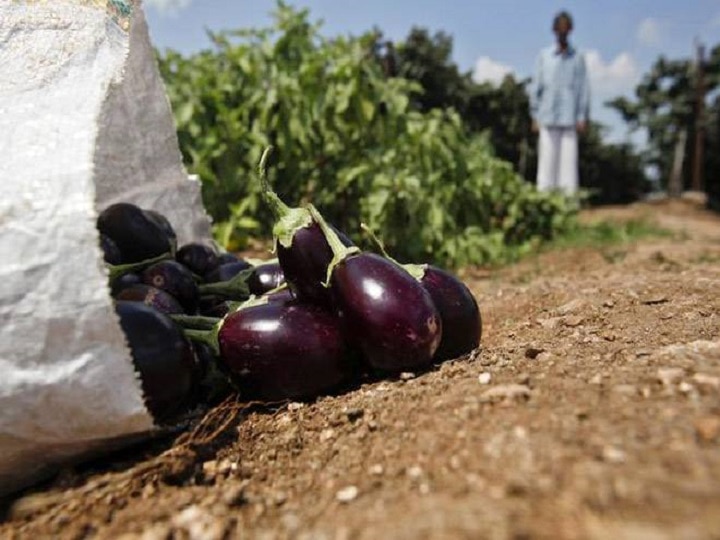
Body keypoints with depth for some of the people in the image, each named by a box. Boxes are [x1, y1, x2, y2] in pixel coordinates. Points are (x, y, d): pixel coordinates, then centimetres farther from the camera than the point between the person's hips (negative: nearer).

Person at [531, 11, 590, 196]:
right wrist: (535, 116, 3)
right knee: (547, 158, 0)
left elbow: (584, 89, 5)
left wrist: (582, 117, -2)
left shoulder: (578, 58, 7)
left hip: (569, 119, 0)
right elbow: (537, 87, 8)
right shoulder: (544, 56, 8)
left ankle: (569, 194, 2)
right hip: (548, 118, 0)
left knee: (569, 157, -1)